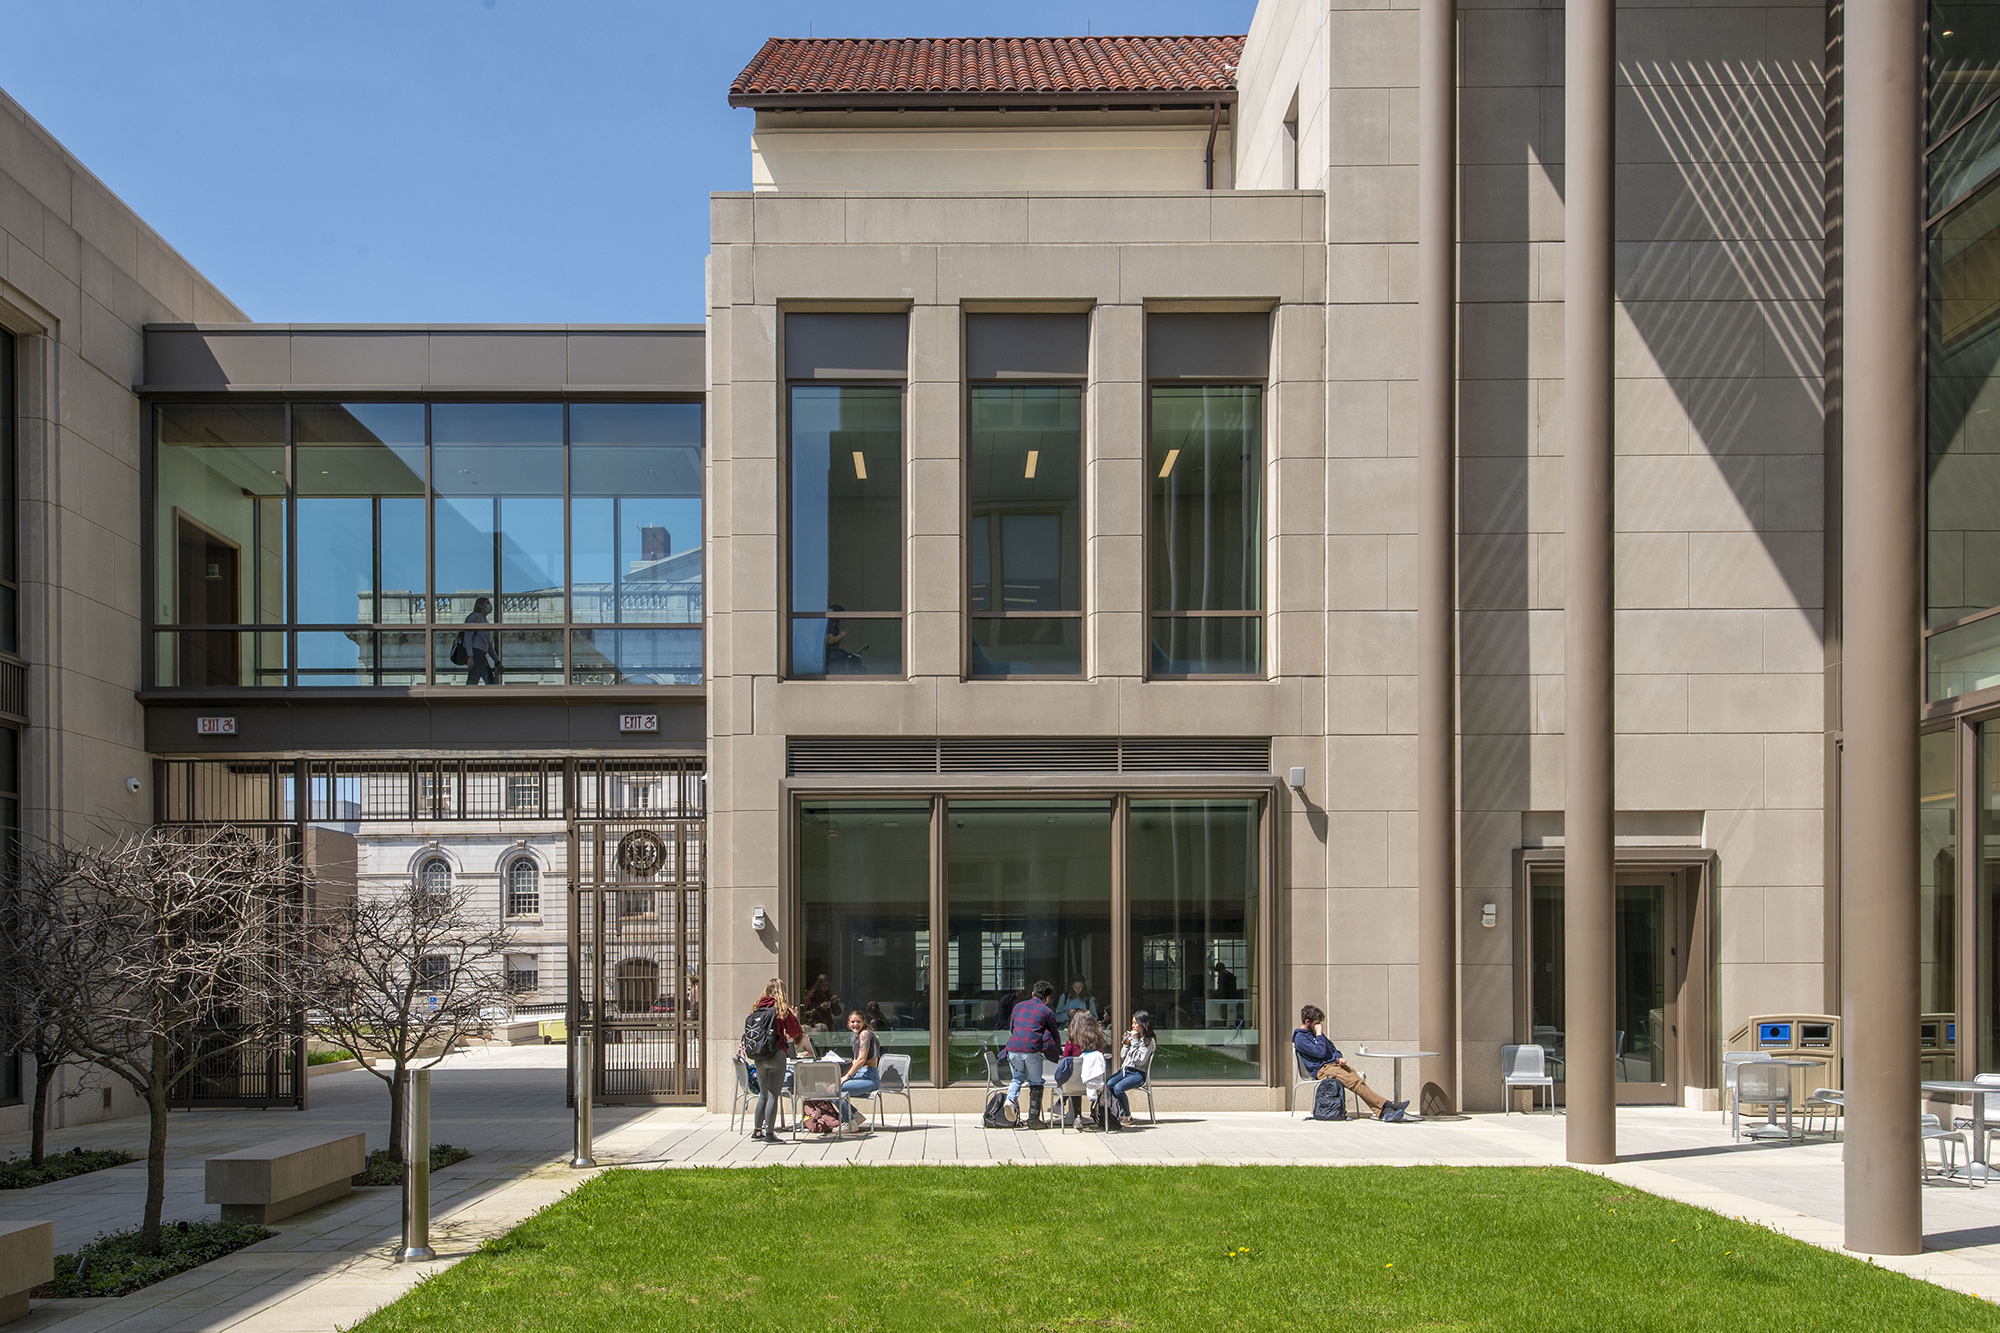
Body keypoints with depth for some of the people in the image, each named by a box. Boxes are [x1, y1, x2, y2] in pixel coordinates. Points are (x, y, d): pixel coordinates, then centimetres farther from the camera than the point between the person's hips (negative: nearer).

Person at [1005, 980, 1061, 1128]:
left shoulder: (1019, 1006, 23)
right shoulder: (1047, 1011, 13)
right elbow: (1055, 1035, 21)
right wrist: (1056, 1052, 40)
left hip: (1013, 1048, 3)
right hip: (1032, 1049, -3)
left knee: (1017, 1078, 22)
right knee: (1035, 1083, 9)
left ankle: (1010, 1100, -7)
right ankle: (1033, 1119, 7)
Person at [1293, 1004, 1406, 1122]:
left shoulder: (1314, 1032, 26)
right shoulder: (1300, 1038, -2)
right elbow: (1320, 1052, -14)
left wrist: (1340, 1058, 10)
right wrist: (1319, 1033, -6)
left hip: (1335, 1064, 8)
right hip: (1322, 1069, -8)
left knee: (1359, 1081, -20)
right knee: (1355, 1082, -27)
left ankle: (1383, 1112, -36)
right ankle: (1387, 1105, -35)